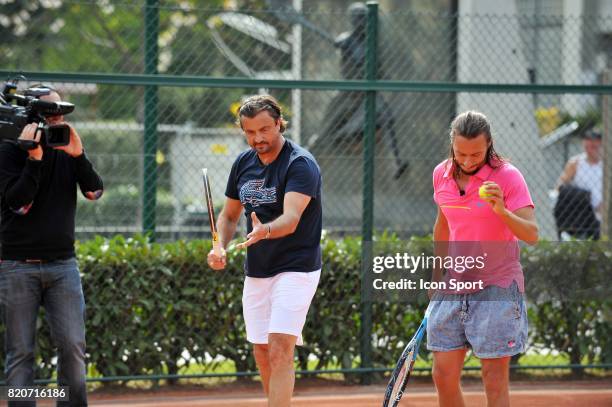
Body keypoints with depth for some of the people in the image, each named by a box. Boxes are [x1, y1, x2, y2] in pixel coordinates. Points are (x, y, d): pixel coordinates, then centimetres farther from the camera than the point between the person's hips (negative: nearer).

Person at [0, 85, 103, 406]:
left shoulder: (68, 150, 9)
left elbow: (94, 192, -2)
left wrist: (77, 156, -16)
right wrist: (34, 159, -21)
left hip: (62, 264, 3)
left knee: (73, 346, -4)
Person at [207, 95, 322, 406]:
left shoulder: (301, 164, -16)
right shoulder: (243, 163, 5)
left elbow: (291, 220, -29)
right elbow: (229, 214, 16)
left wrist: (265, 231, -50)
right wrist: (219, 247, -3)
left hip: (295, 269, -7)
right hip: (256, 272, 7)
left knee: (280, 348, -18)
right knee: (262, 353, 11)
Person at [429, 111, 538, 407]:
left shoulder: (507, 177, -12)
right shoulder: (442, 174, 4)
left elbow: (531, 235, -20)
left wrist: (502, 210, -37)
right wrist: (437, 275, 25)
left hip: (497, 287, -5)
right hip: (454, 285, 5)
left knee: (495, 382, -5)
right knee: (444, 376, 2)